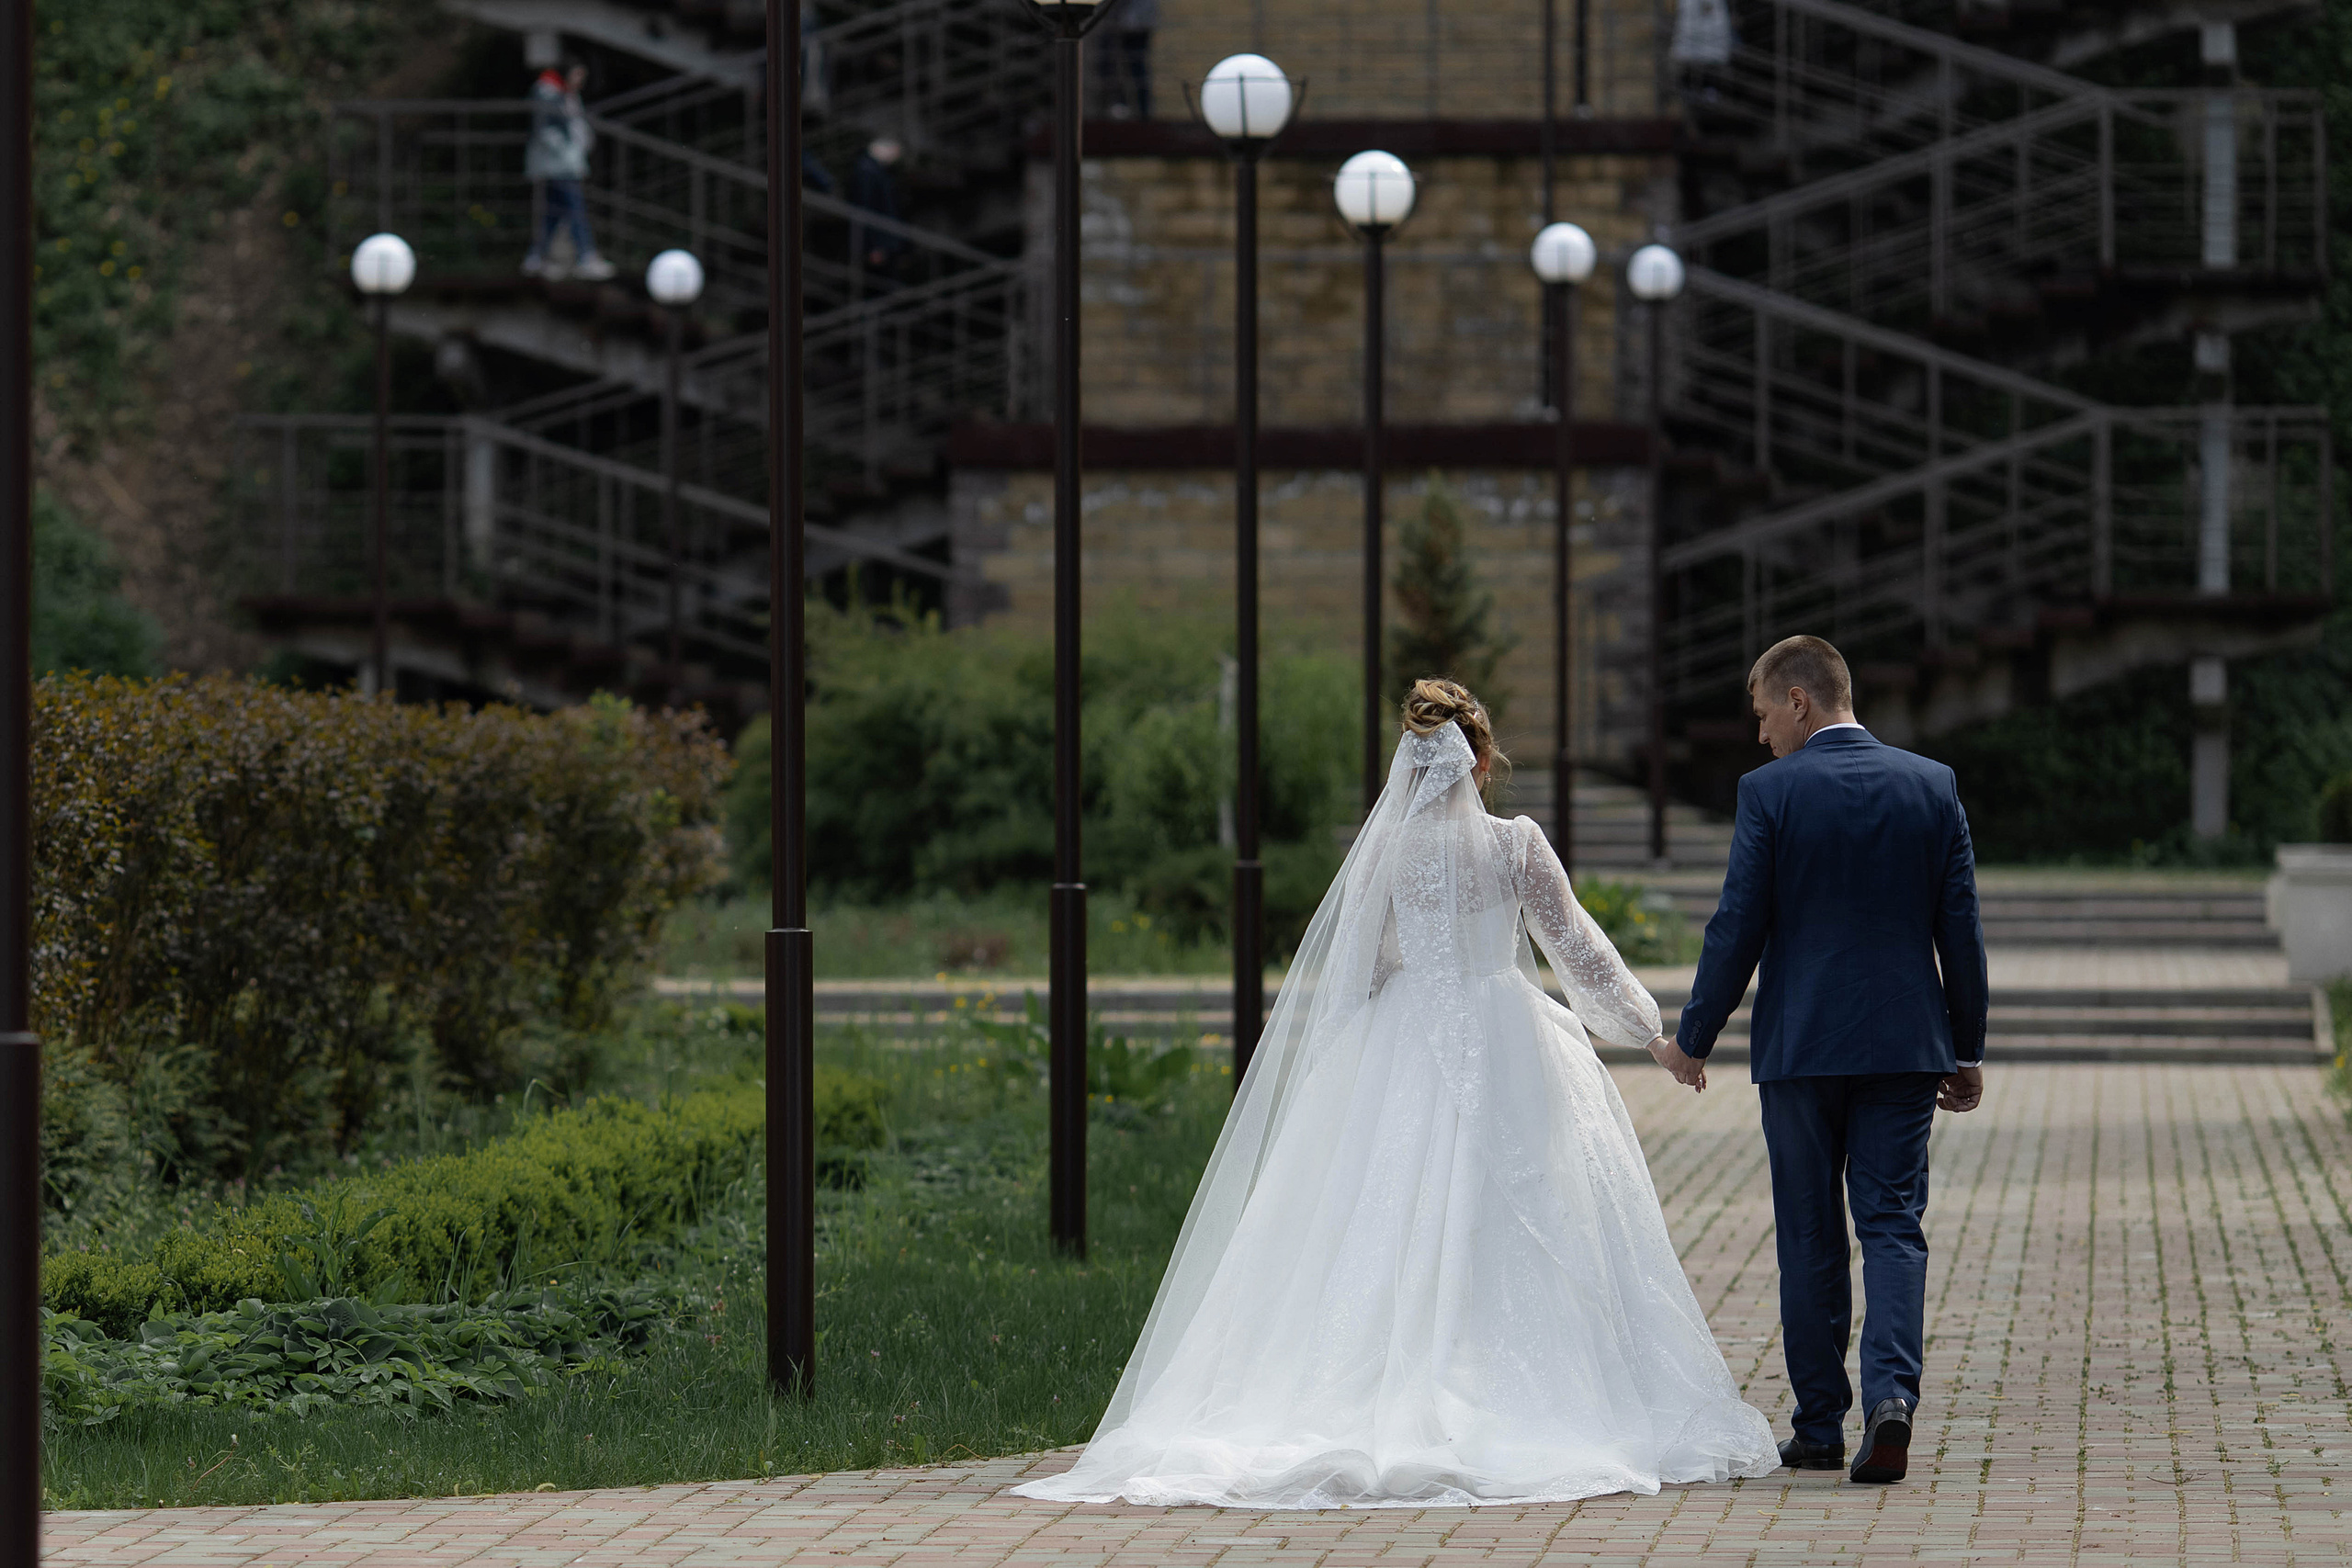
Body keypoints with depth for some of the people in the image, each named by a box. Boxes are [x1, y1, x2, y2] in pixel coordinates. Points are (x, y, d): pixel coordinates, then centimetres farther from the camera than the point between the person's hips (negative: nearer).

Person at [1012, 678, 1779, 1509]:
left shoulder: (1383, 850, -1)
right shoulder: (1515, 844, -5)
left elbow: (1352, 976, 4)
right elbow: (1575, 945, 2)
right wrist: (1635, 1022, 15)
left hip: (1401, 1054, 2)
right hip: (1504, 1048, -2)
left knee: (1394, 1235, 4)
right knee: (1511, 1237, 1)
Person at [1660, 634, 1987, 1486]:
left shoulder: (1769, 791, -8)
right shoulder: (1932, 785, 2)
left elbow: (1738, 928, -7)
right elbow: (1961, 929, 3)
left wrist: (1693, 1039, 3)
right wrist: (1968, 1050, 11)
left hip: (1799, 1046, -2)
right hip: (1906, 1042, 2)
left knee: (1811, 1239, 8)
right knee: (1893, 1225, 3)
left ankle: (1819, 1427, 13)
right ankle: (1891, 1394, -17)